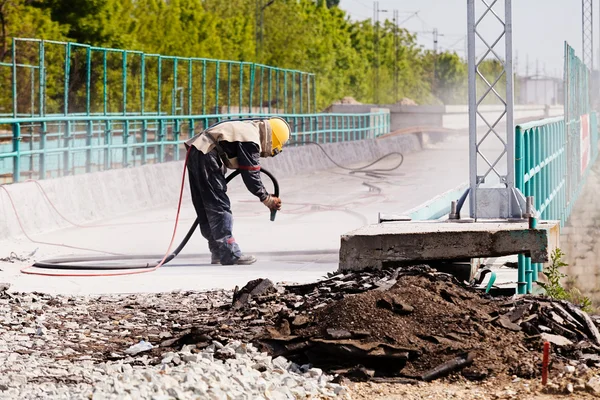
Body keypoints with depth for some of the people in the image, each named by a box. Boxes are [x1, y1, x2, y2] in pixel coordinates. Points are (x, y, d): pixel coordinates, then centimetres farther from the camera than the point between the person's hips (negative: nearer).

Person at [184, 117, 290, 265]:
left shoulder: (249, 127, 16)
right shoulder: (251, 141, -13)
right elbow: (251, 176, -10)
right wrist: (267, 199, 1)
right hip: (206, 157, -11)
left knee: (204, 207, 13)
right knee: (219, 206, -8)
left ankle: (218, 252, 20)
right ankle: (229, 254, -9)